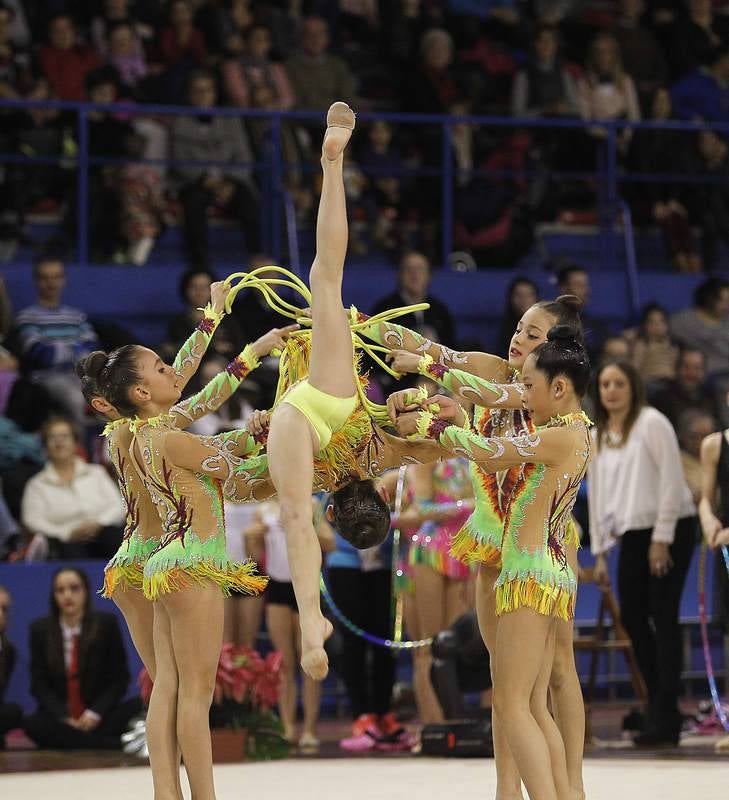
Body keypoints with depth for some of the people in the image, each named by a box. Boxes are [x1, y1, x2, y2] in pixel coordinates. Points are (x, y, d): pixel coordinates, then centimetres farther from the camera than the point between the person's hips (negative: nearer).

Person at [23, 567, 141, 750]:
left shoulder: (106, 624, 1)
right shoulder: (40, 630, 4)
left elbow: (120, 678, 3)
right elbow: (39, 684, 3)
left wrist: (95, 713, -12)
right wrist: (63, 718, -14)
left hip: (98, 718, -1)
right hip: (59, 719, 1)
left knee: (137, 707, -28)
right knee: (33, 724, -34)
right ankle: (117, 746, -36)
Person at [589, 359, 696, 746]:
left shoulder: (652, 423, -8)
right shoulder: (598, 435, 13)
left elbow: (671, 481, -12)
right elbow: (596, 493, 16)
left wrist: (661, 540, -15)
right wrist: (599, 551, 13)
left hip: (669, 529, -7)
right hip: (631, 535, 7)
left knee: (663, 617, -9)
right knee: (632, 617, 5)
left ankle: (665, 717, -9)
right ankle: (658, 705, 18)